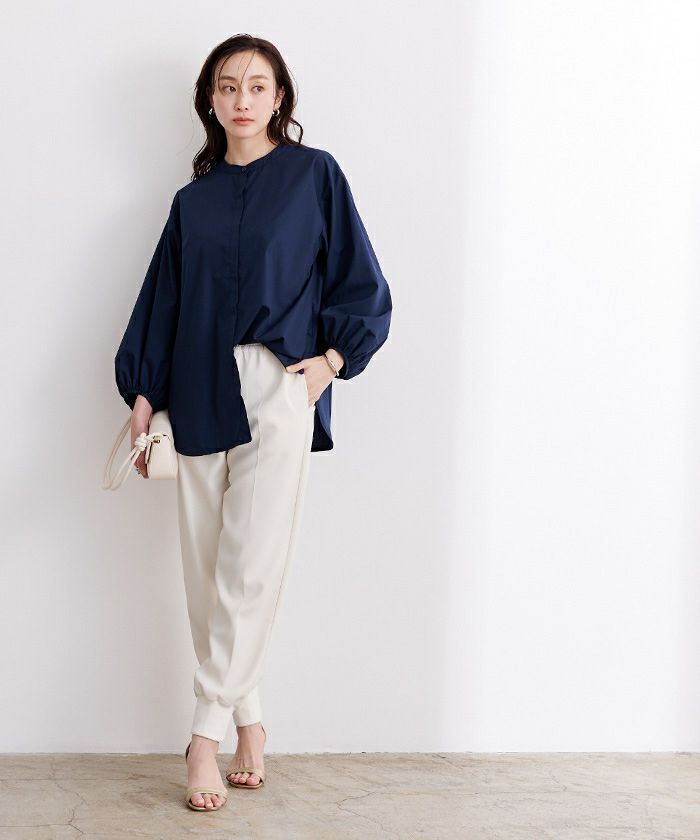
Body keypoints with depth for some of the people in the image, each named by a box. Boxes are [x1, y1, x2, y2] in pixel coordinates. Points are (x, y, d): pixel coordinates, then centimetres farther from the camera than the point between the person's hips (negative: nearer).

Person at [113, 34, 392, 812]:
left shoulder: (314, 175, 6)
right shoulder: (192, 200, 15)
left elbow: (360, 285, 5)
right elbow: (162, 301, 16)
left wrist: (331, 358, -7)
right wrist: (144, 395, 10)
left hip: (279, 389, -4)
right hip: (200, 393, 4)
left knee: (249, 566, -11)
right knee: (206, 566, 2)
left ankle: (207, 733, -8)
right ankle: (248, 725, 11)